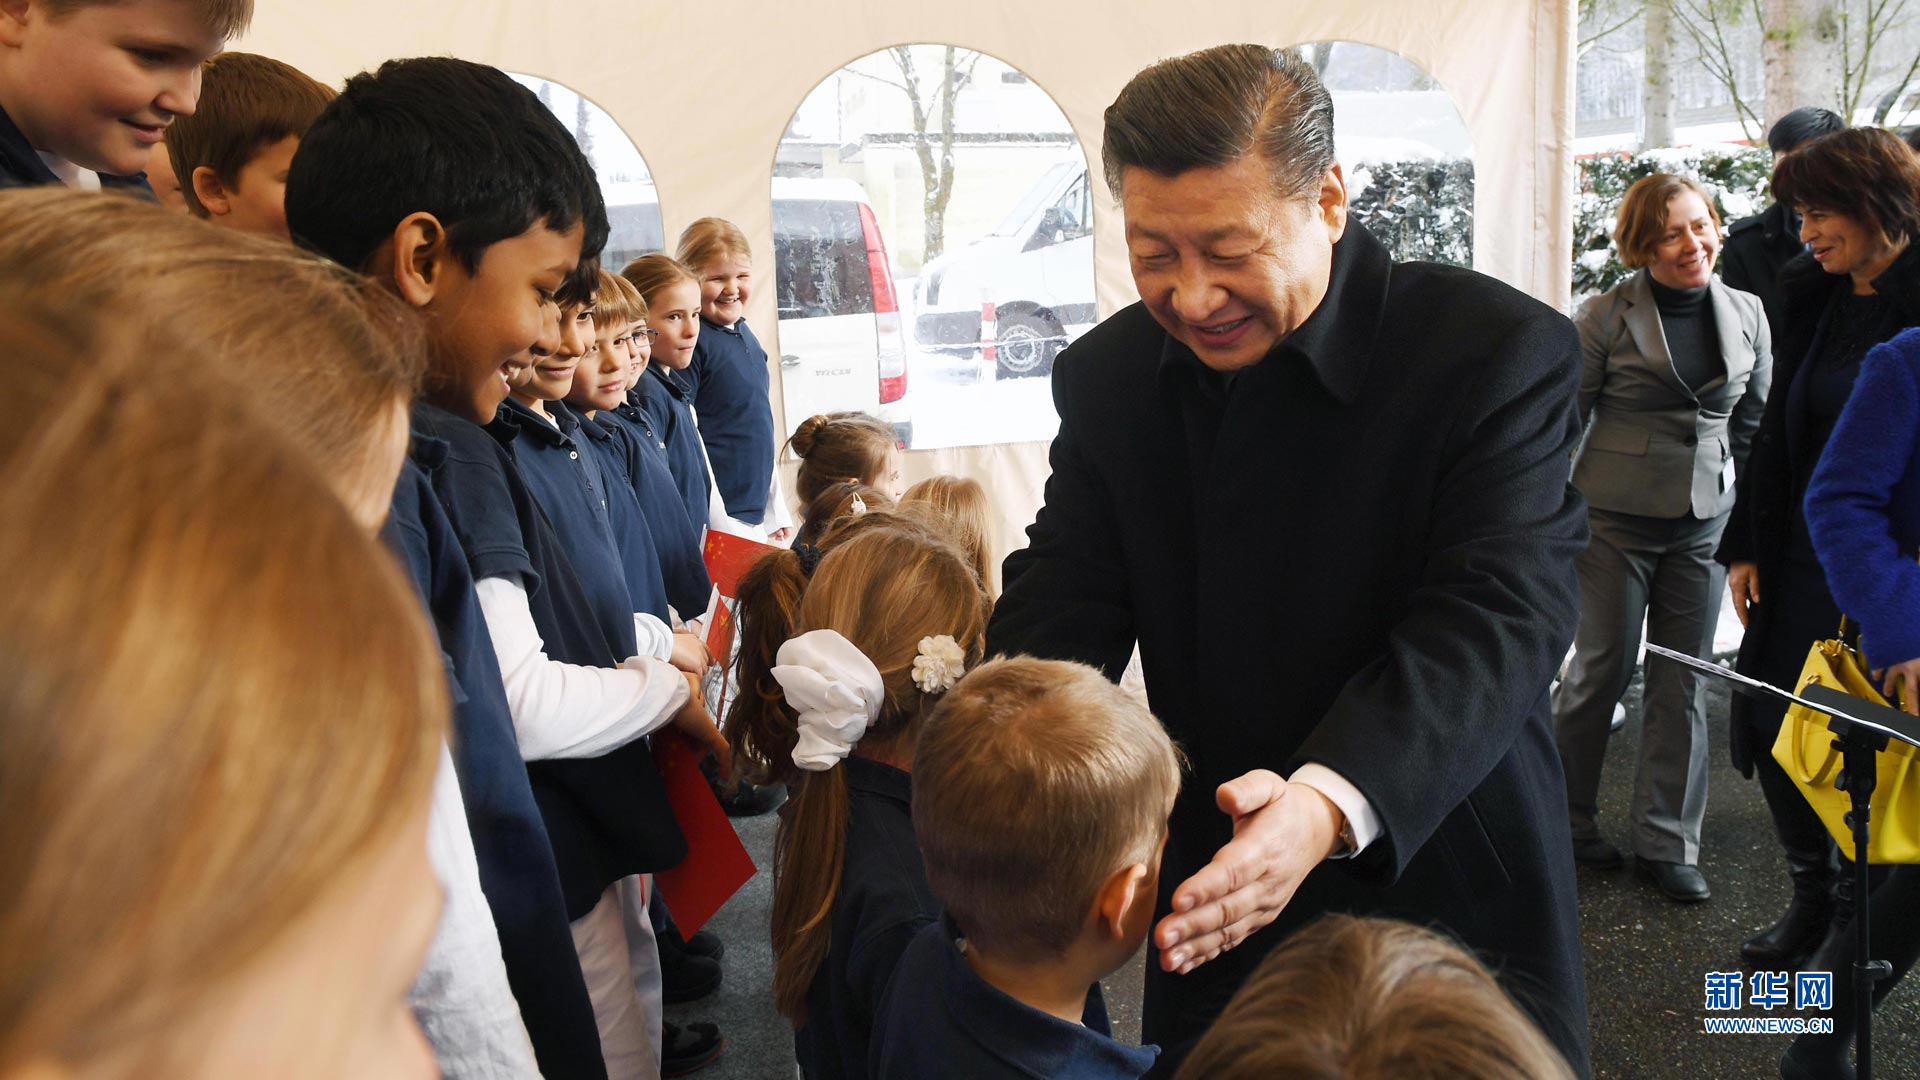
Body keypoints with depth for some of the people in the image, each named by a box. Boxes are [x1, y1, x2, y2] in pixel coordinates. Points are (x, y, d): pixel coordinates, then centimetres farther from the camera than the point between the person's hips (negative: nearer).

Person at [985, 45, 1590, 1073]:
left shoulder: (1502, 352, -17)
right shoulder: (1107, 375, -2)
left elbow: (1496, 616, -27)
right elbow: (1064, 597, -6)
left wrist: (1331, 803, -44)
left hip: (1449, 904, -3)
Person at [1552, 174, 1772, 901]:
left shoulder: (1747, 313, 6)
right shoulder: (1608, 316, -7)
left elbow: (1755, 421, 14)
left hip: (1705, 522, 4)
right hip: (1615, 519, -4)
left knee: (1684, 683, 7)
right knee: (1603, 669, 4)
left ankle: (1667, 842, 18)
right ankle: (1563, 819, 23)